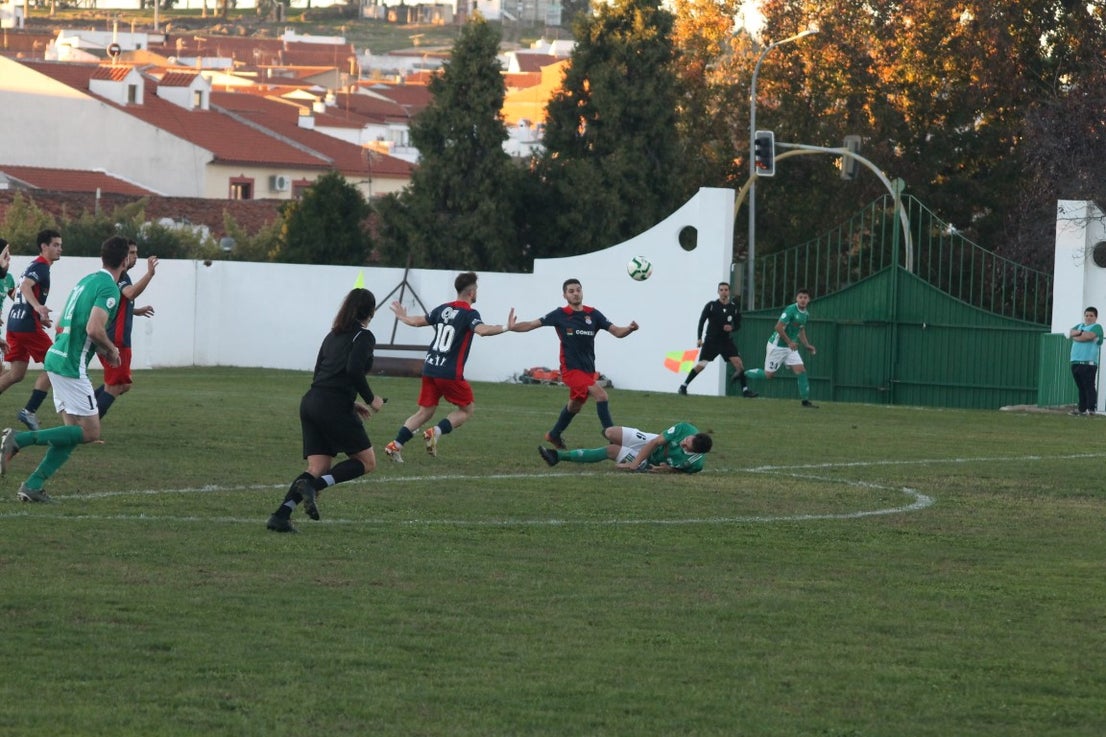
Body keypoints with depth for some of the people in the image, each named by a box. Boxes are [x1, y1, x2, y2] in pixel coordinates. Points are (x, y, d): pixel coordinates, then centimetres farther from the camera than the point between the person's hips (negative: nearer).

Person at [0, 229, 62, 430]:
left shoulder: (34, 266, 21)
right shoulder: (41, 266, -10)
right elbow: (26, 287, -26)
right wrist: (38, 307, -42)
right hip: (28, 325, -10)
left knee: (16, 374, 10)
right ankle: (29, 411, -7)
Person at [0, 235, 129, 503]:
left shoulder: (86, 281, 17)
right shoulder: (109, 288, -12)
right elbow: (94, 329, -24)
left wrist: (100, 350, 22)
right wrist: (111, 350, -5)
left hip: (57, 358, 9)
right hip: (71, 366, -9)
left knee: (72, 433, 10)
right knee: (90, 432, -7)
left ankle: (33, 485, 2)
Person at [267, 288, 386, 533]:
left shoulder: (333, 335, 21)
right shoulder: (364, 337, -3)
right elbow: (354, 369, -19)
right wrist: (370, 399, -6)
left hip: (311, 402, 8)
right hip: (334, 408, -8)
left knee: (318, 468, 6)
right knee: (366, 462, 5)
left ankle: (281, 514, -12)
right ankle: (313, 486, -16)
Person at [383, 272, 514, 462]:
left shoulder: (443, 309, 9)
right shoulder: (469, 314, -9)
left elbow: (418, 321, 22)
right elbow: (481, 330, -30)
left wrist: (403, 317, 41)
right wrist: (505, 328, -33)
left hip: (430, 368, 6)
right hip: (450, 373, -6)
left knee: (425, 412, 12)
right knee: (466, 410, 9)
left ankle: (396, 444, 1)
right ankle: (436, 432, -12)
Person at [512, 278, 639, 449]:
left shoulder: (593, 314, 2)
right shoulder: (560, 315, -5)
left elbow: (617, 332, -1)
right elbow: (531, 324, -2)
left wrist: (629, 329, -22)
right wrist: (509, 327, -13)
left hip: (588, 370, 5)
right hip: (571, 369, -5)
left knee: (575, 406, 23)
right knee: (601, 395, -24)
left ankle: (554, 435, 44)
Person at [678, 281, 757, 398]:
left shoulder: (734, 308, 2)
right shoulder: (711, 305, -6)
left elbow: (738, 325, 11)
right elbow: (702, 321, -4)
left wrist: (732, 328, -12)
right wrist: (699, 338, -11)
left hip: (727, 341, 3)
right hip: (711, 340, -2)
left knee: (738, 362, -12)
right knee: (701, 365, -7)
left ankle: (745, 390, -7)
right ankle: (683, 386, 6)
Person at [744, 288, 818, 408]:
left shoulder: (806, 314, 7)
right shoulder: (791, 310, -20)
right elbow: (779, 327, -24)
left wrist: (807, 346, 11)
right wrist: (789, 342, -20)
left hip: (791, 347, 7)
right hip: (777, 346, -7)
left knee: (801, 370, -6)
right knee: (768, 374, -1)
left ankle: (805, 400, -2)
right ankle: (742, 374, 19)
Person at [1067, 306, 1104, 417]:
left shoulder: (1097, 327, 0)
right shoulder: (1080, 326, 23)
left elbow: (1089, 336, -17)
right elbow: (1070, 333, 8)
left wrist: (1075, 336, -3)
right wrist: (1080, 332, -10)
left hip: (1088, 363, -7)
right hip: (1076, 362, 7)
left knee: (1089, 387, -10)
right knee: (1080, 387, 10)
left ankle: (1091, 410, -14)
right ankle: (1082, 409, 14)